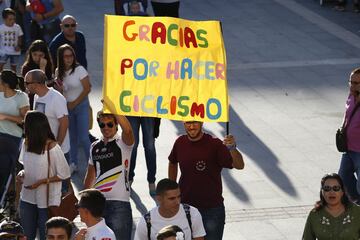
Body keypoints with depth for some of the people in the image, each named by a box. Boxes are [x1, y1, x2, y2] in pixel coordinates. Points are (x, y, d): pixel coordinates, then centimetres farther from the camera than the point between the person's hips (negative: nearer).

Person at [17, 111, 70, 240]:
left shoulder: (52, 148, -18)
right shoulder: (27, 143, 0)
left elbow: (64, 175, -12)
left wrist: (41, 182, -19)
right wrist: (22, 173, -5)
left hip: (47, 200, -5)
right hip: (27, 198, 5)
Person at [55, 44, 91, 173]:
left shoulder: (79, 69, -13)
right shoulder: (59, 72, 1)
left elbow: (87, 89, -12)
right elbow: (60, 91, 12)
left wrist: (74, 103, -10)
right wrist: (59, 88, -13)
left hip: (81, 105, -4)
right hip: (67, 107, 5)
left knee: (83, 138, -8)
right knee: (72, 137, 10)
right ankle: (73, 164, 20)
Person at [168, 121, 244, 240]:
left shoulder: (214, 144, -19)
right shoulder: (180, 143, -5)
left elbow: (239, 166, -31)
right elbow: (172, 163, 16)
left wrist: (232, 148, -50)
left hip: (212, 208, -4)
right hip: (184, 205, 4)